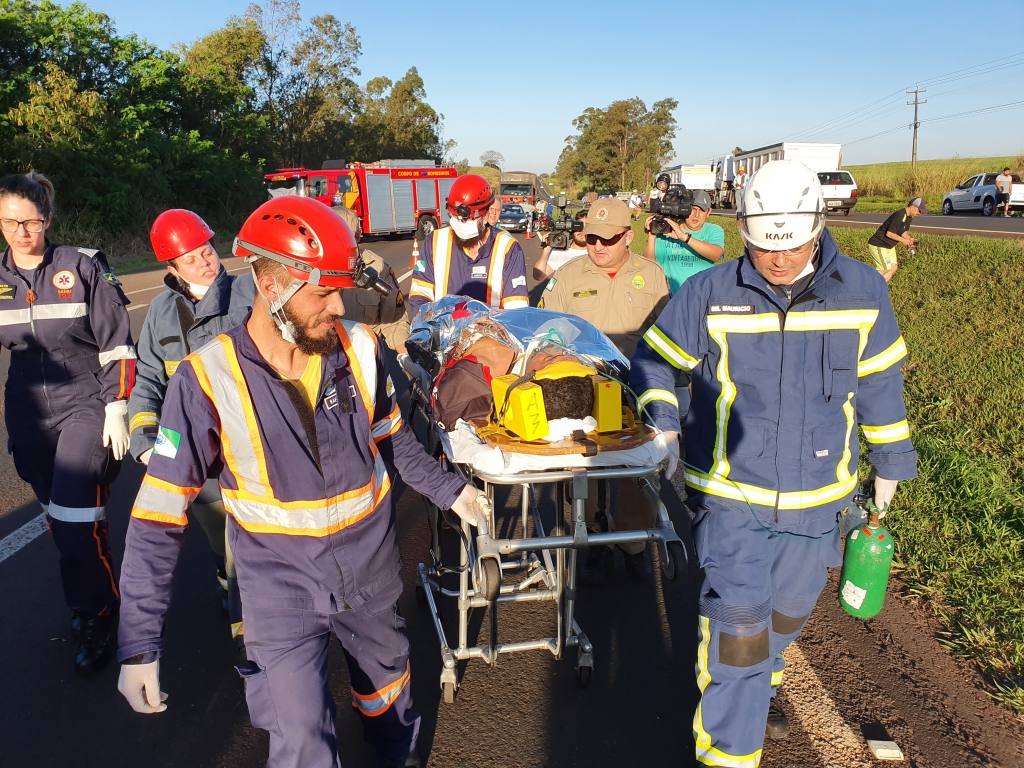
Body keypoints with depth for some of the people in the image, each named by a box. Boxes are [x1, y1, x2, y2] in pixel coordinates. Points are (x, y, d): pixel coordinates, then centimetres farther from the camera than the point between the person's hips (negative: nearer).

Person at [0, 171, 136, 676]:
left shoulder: (83, 268, -6)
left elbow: (117, 345, -6)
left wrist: (117, 409, -9)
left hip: (85, 407, -5)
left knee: (76, 523, -12)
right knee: (59, 523, 13)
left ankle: (95, 619, 8)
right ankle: (91, 602, 32)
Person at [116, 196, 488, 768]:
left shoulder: (359, 349, -10)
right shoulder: (208, 380, -19)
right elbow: (160, 513, -14)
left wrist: (446, 489, 12)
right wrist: (140, 641, -15)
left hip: (372, 564, 3)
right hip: (283, 583, -3)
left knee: (388, 689, 24)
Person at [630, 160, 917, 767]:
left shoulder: (862, 291, -4)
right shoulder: (709, 294, -10)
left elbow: (880, 381, 7)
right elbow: (654, 359, 3)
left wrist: (890, 461, 14)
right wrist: (663, 426, -8)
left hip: (817, 498, 4)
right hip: (730, 495, -3)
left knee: (789, 609, 24)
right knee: (737, 625, -5)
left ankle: (758, 688, 53)